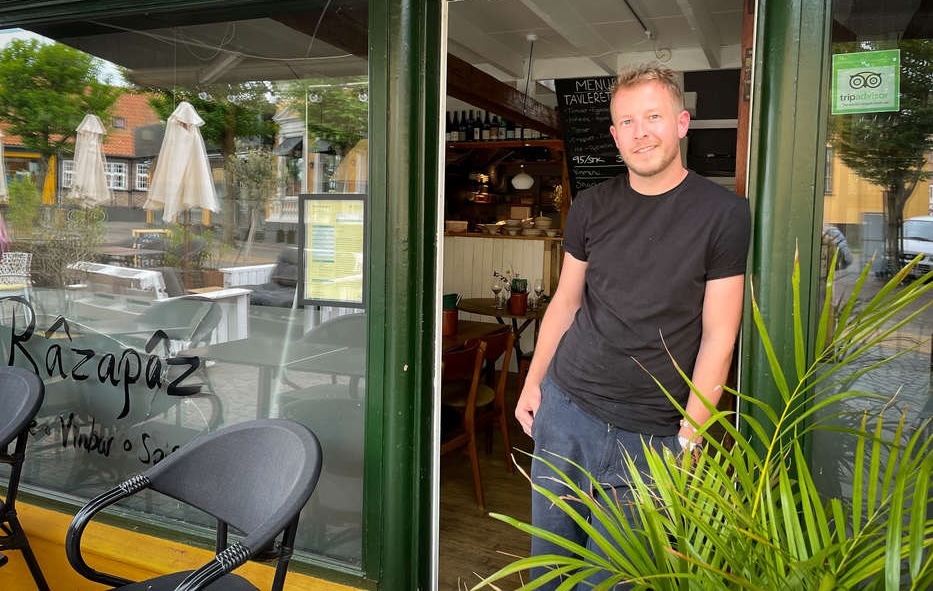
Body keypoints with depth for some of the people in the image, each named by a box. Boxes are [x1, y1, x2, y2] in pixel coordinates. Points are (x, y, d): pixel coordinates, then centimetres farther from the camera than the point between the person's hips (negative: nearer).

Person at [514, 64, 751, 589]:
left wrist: (689, 437, -11)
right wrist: (532, 383, 10)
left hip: (649, 432, -3)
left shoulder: (724, 213, -8)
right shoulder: (592, 206, 4)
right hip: (563, 406, 4)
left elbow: (718, 336, -8)